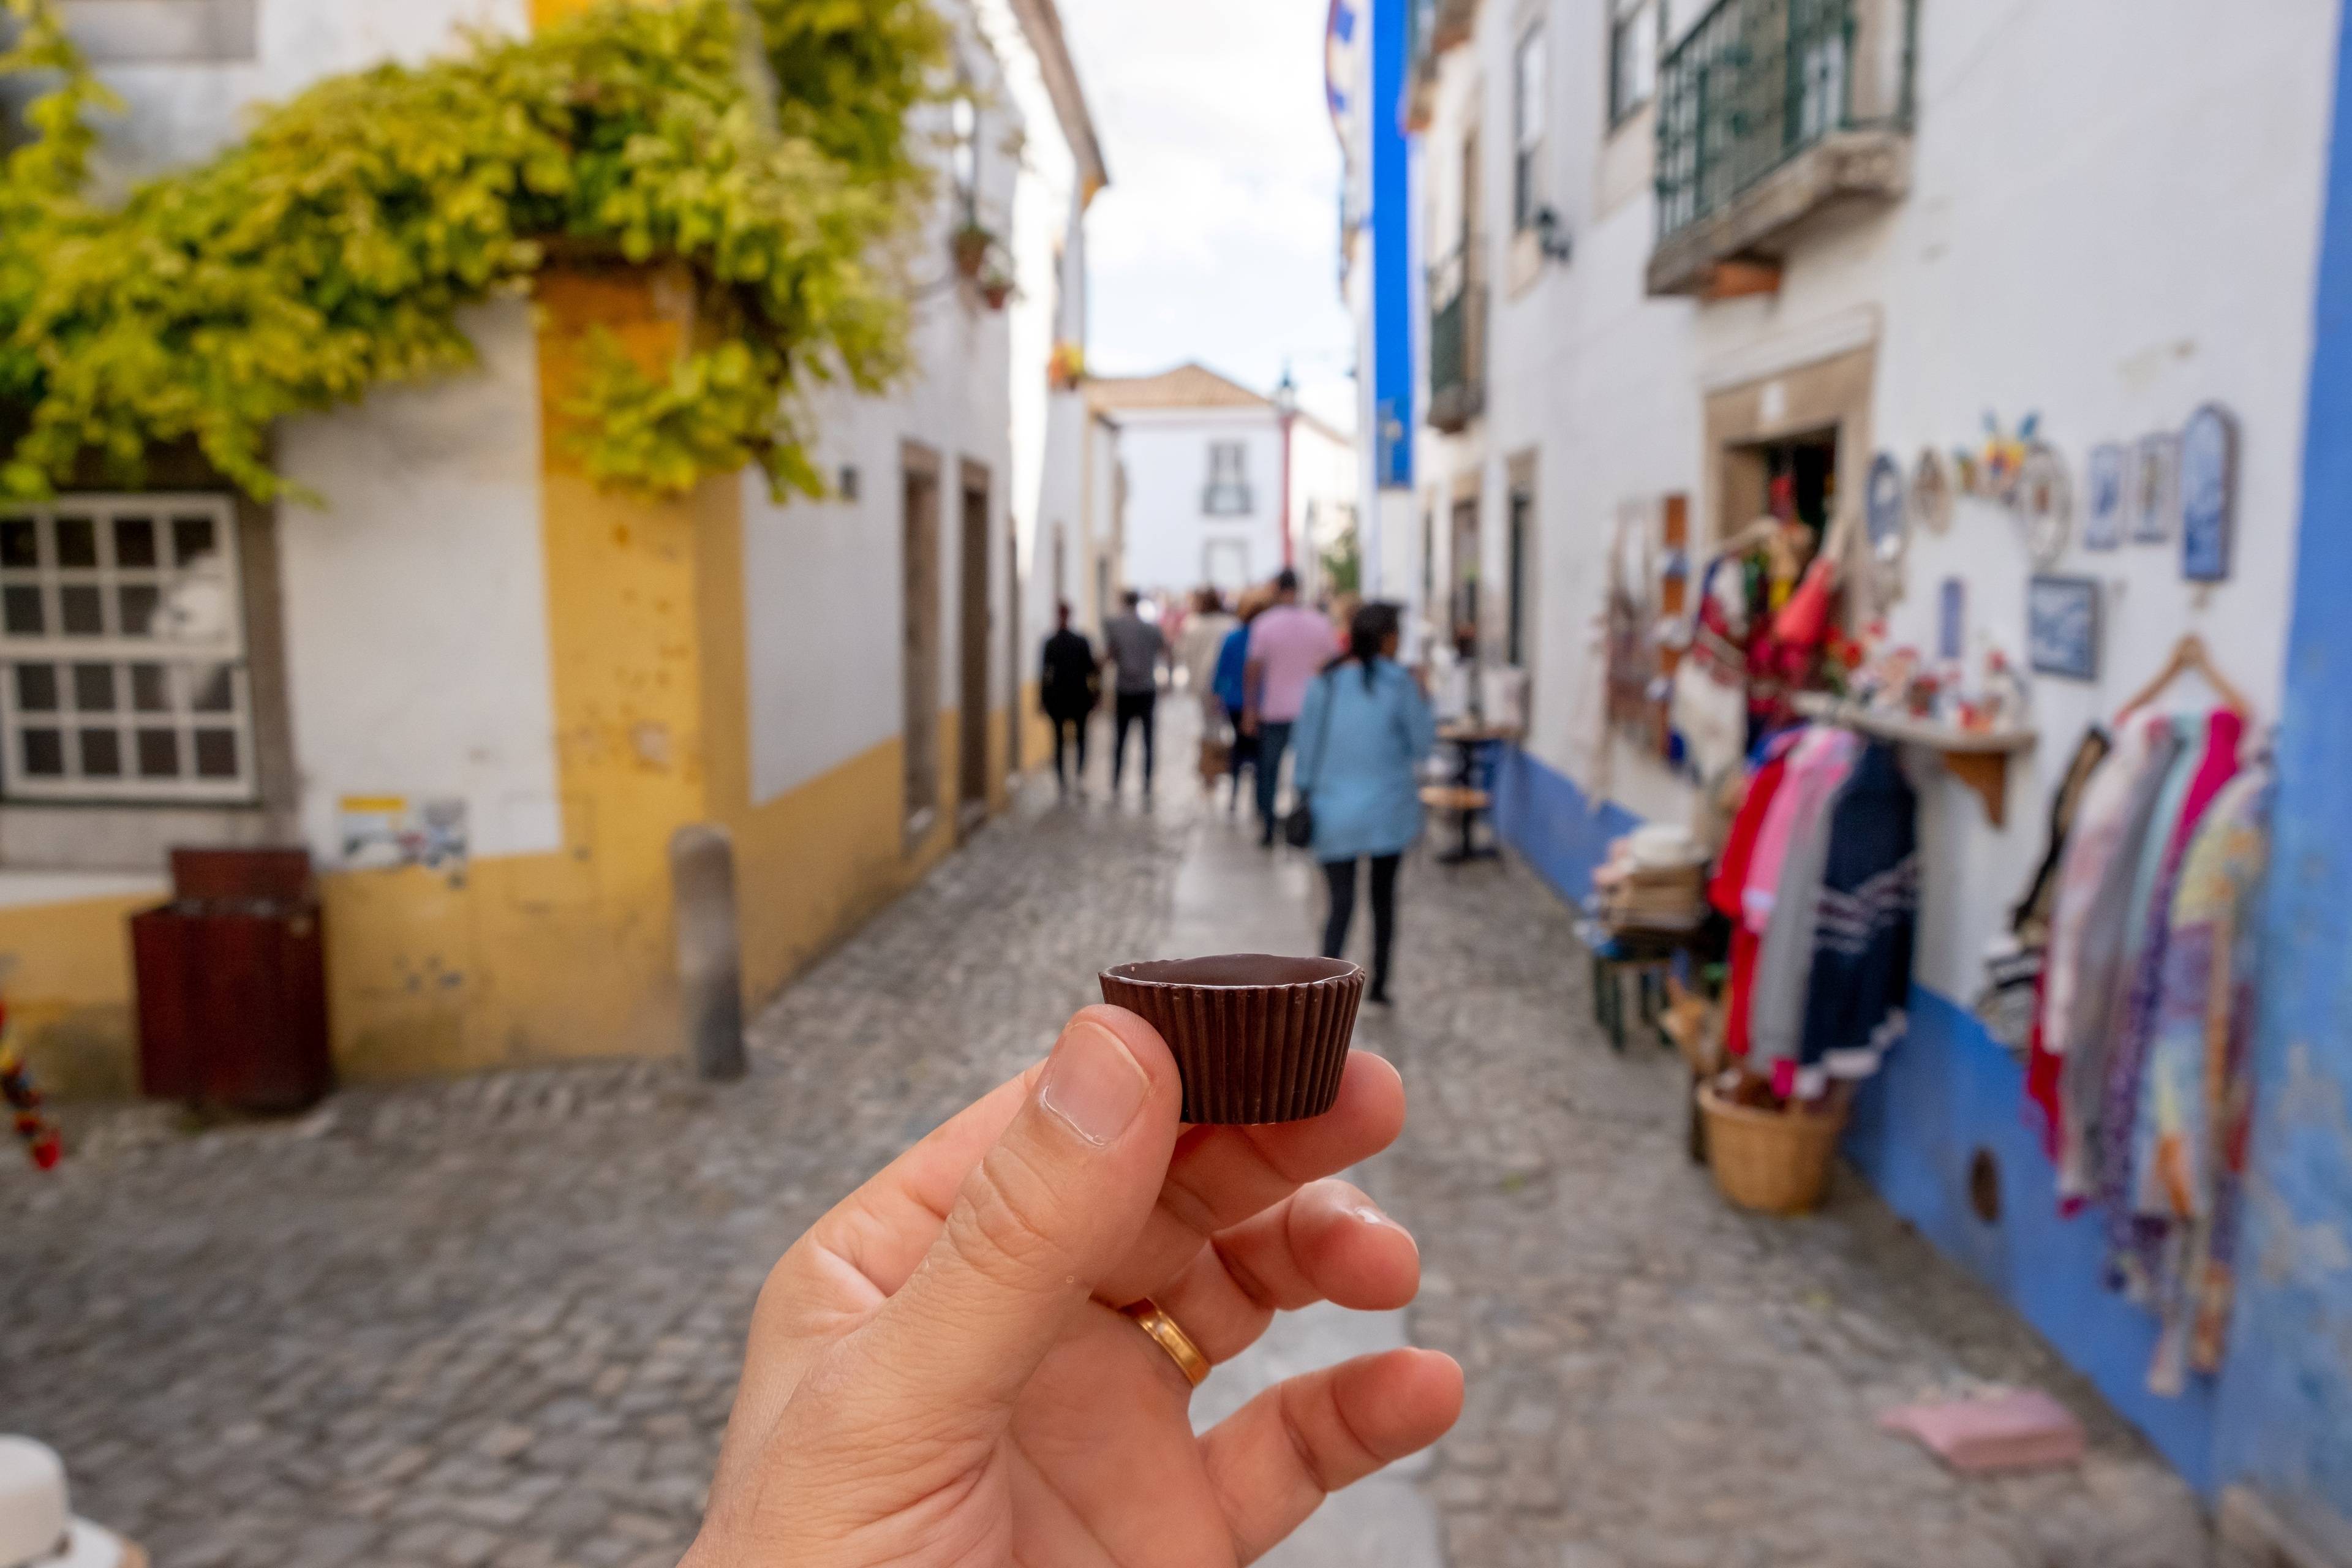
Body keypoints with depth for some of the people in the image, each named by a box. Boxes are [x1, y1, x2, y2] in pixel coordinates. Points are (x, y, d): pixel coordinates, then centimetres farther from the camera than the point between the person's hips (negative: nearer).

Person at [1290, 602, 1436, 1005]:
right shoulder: (1399, 684, -7)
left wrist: (1306, 792, 13)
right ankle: (1379, 984, 24)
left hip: (1335, 812, 1)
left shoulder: (1324, 684, 0)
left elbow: (1307, 745, 4)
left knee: (1341, 901, 1)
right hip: (1389, 809, -1)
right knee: (1383, 895, 16)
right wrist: (1422, 700, 9)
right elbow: (1422, 744, -3)